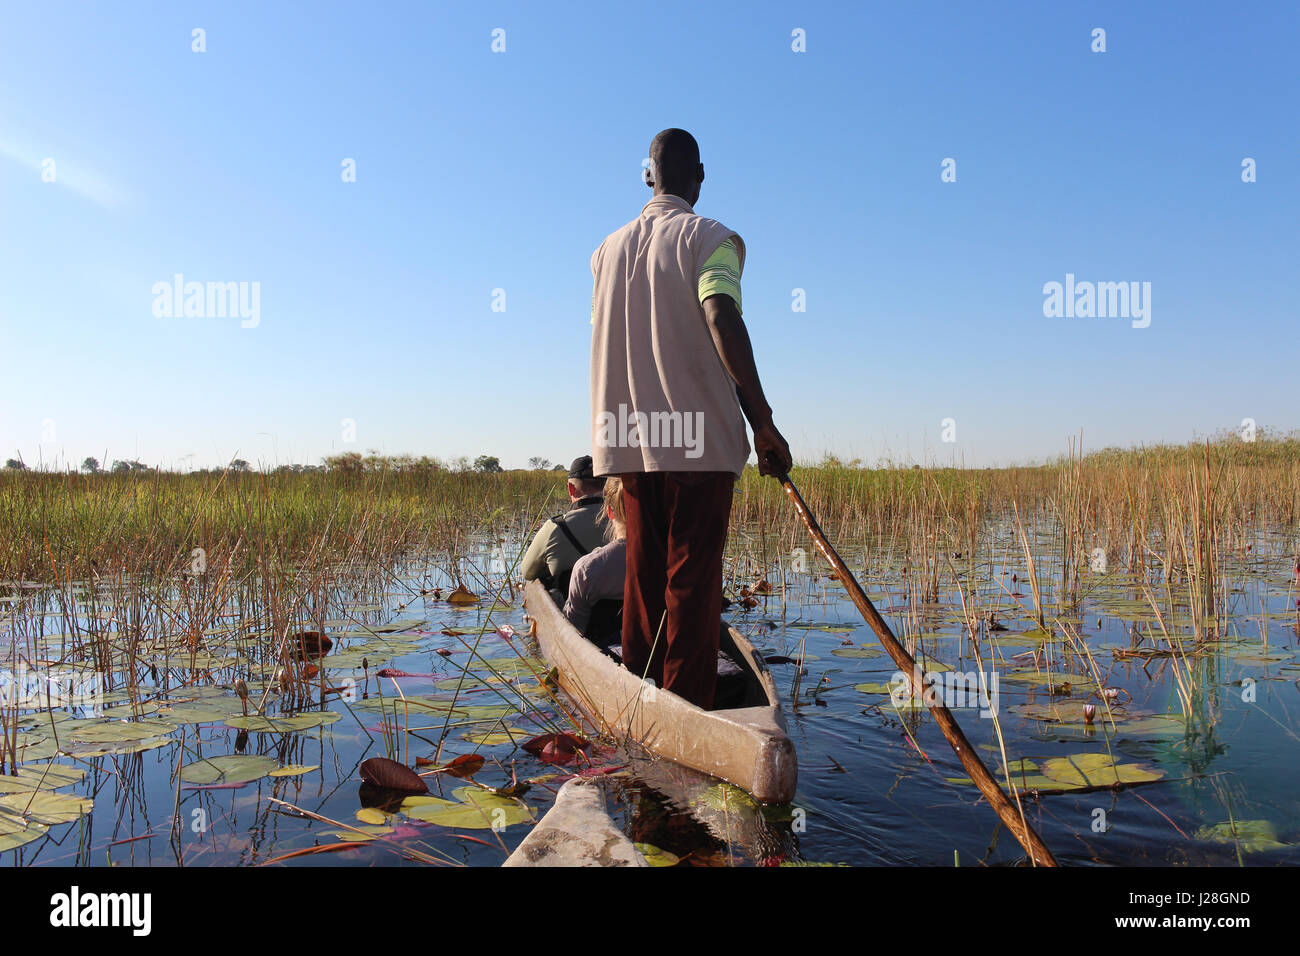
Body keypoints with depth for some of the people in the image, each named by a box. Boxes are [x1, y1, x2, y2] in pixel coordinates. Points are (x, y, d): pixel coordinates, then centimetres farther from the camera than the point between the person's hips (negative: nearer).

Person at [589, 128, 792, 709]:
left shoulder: (608, 249, 16)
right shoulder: (709, 238, -2)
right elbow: (723, 320, -17)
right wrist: (763, 423, -18)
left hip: (632, 440, 6)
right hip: (700, 439, -5)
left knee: (642, 574, 11)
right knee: (693, 577, -3)